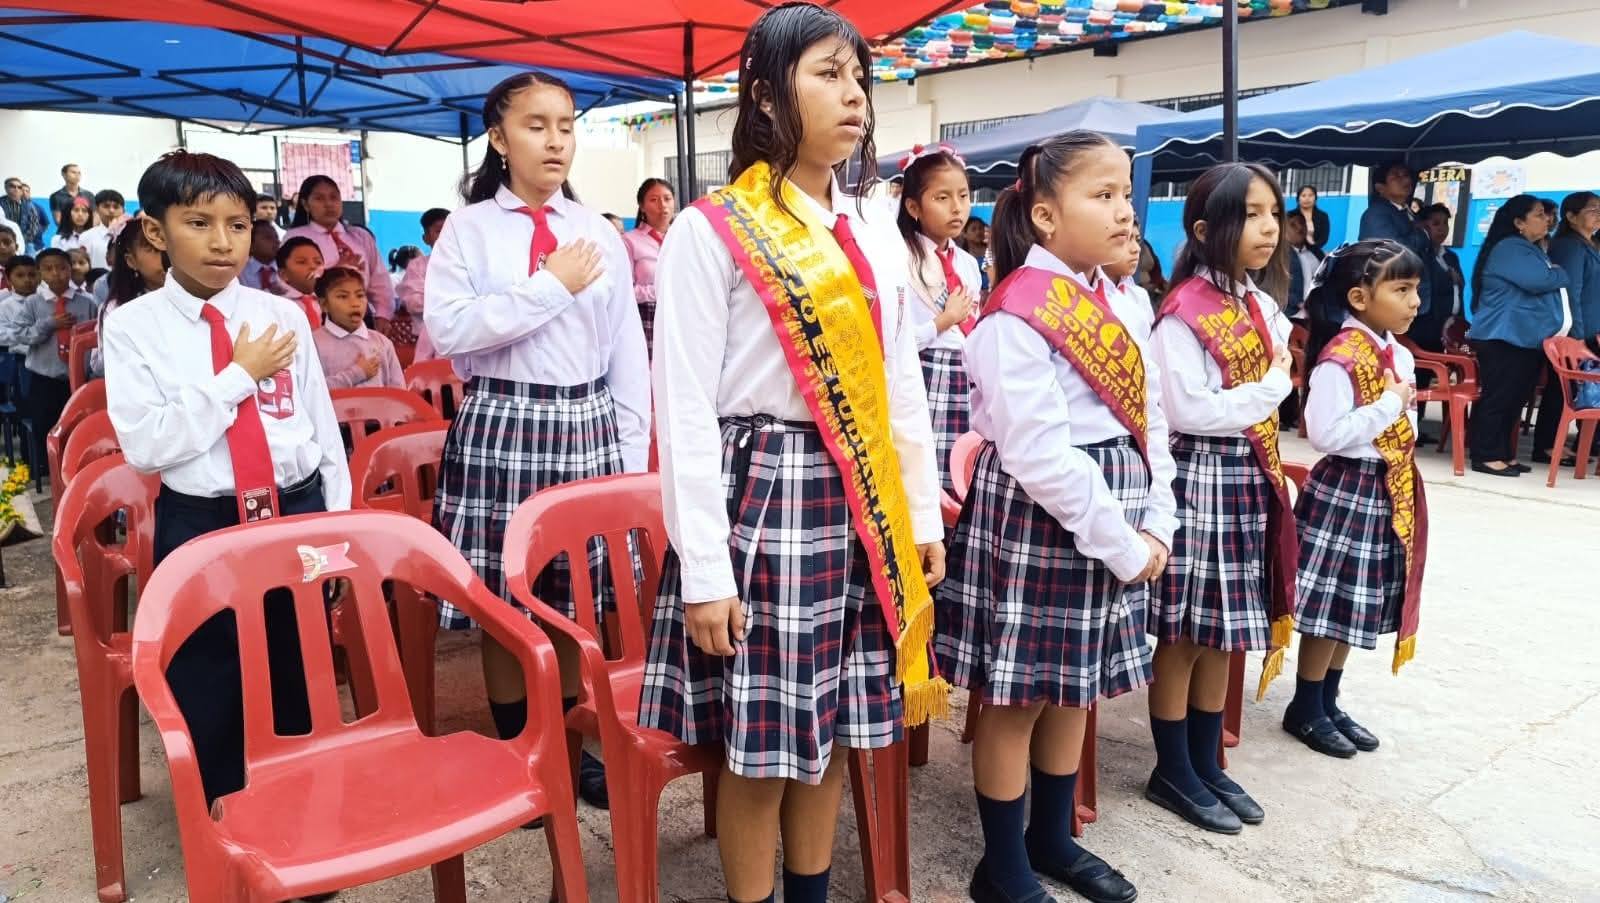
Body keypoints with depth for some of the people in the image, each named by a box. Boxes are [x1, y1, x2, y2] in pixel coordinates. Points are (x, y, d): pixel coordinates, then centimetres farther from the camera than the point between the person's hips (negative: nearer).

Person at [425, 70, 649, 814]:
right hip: (500, 427, -2)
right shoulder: (469, 228, 1)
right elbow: (446, 330, -13)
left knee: (577, 600, 9)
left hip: (587, 428, 3)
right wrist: (552, 287, -13)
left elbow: (627, 353, 9)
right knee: (502, 604, 5)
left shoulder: (600, 234, 8)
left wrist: (631, 453, 5)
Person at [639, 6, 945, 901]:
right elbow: (685, 410, -13)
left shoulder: (874, 227, 9)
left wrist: (924, 515, 12)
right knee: (763, 742, 5)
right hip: (763, 493, -5)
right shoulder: (711, 231, -10)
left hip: (861, 502, 6)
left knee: (832, 728, 15)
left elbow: (903, 382, 13)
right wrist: (703, 569, -15)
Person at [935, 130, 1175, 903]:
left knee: (1078, 688, 18)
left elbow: (1149, 424, 12)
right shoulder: (1013, 318, -17)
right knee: (1017, 697, 5)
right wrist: (1122, 545, -17)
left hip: (1113, 524, 8)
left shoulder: (1127, 306, 8)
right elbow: (1038, 456, -22)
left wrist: (1155, 526, 0)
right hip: (1034, 519, -8)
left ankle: (1053, 839, 37)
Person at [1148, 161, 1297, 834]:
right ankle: (1172, 772, 17)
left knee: (1223, 632, 15)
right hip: (1198, 478, -8)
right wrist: (1272, 388, -12)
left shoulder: (1262, 308, 11)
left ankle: (1206, 763, 28)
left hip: (1251, 478, 8)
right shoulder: (1182, 314, -15)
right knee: (1182, 634, 3)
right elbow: (1190, 411, -20)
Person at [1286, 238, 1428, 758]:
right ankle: (1304, 710, 15)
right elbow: (1325, 433, -26)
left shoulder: (1399, 355, 9)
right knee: (1330, 605, 0)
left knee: (1353, 606, 15)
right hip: (1345, 489, -8)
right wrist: (1390, 405, -21)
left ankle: (1328, 703, 27)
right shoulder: (1339, 358, -18)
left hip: (1390, 490, 9)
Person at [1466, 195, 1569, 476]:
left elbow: (1544, 288, 26)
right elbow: (1539, 281, -20)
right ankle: (1487, 456, -4)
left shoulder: (1531, 250, 22)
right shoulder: (1509, 248, -10)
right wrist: (1561, 274, -1)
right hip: (1505, 338, -10)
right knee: (1499, 397, -8)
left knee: (1515, 398, 9)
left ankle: (1503, 453, 14)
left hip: (1527, 338, 10)